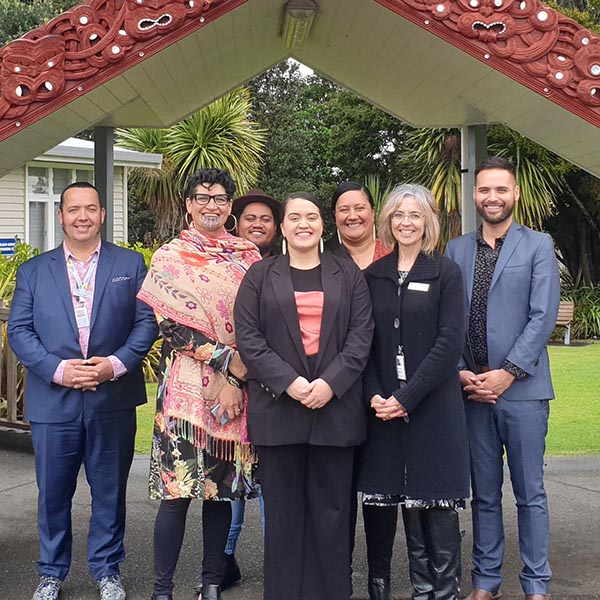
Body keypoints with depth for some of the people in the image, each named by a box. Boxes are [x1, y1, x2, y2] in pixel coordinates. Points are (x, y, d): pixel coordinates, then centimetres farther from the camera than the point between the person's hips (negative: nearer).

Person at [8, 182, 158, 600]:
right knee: (53, 491, 9)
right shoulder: (33, 270, 9)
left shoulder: (131, 264, 7)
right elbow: (19, 330, 2)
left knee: (110, 489, 9)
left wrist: (116, 363, -13)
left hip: (113, 399, 0)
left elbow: (147, 322, 1)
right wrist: (58, 370, -12)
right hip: (53, 401, 1)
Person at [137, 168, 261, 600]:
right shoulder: (170, 257, 2)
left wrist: (238, 375, -8)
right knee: (178, 487, -4)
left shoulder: (248, 256, 11)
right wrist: (226, 358, -13)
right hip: (189, 383, -3)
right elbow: (171, 324, -7)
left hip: (240, 386, 3)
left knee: (223, 486, 8)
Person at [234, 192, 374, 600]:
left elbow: (361, 335, 2)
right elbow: (248, 338, -1)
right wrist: (288, 382, -12)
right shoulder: (260, 275, 8)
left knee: (331, 509, 5)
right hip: (278, 407, 0)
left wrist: (331, 382, -11)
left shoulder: (348, 274, 11)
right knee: (283, 510, 5)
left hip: (335, 406, 1)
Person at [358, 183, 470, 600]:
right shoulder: (373, 275, 10)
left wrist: (406, 397, -13)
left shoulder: (446, 273, 1)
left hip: (432, 406, -2)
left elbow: (450, 343, -8)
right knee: (381, 500, 3)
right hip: (383, 406, 3)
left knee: (435, 504, 0)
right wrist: (374, 396, -8)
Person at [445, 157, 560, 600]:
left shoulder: (538, 246, 1)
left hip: (522, 388, -3)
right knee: (484, 493, 11)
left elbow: (543, 317, -7)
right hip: (471, 390, 3)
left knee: (530, 493, 5)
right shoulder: (457, 250, 10)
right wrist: (461, 372, -5)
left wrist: (506, 374, -13)